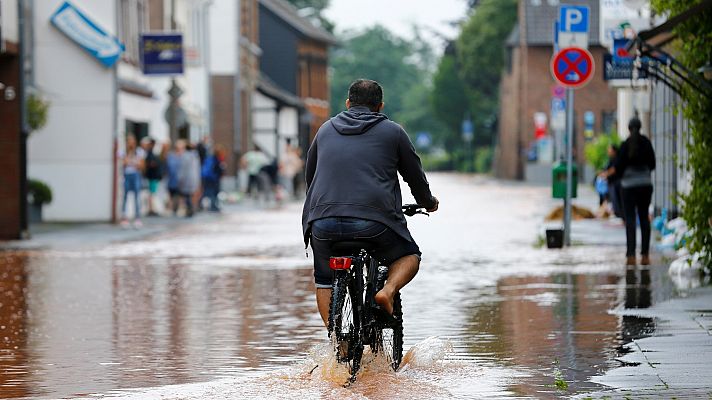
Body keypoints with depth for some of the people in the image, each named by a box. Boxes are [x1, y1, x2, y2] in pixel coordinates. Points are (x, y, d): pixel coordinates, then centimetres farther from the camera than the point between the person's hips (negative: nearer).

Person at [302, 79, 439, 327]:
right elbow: (415, 175, 19)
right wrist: (428, 202, 39)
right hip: (374, 221, -2)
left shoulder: (326, 130, 21)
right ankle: (388, 291, -6)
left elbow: (309, 175, 31)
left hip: (323, 221, 2)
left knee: (324, 281, 22)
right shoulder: (392, 132, 12)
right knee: (409, 256, 22)